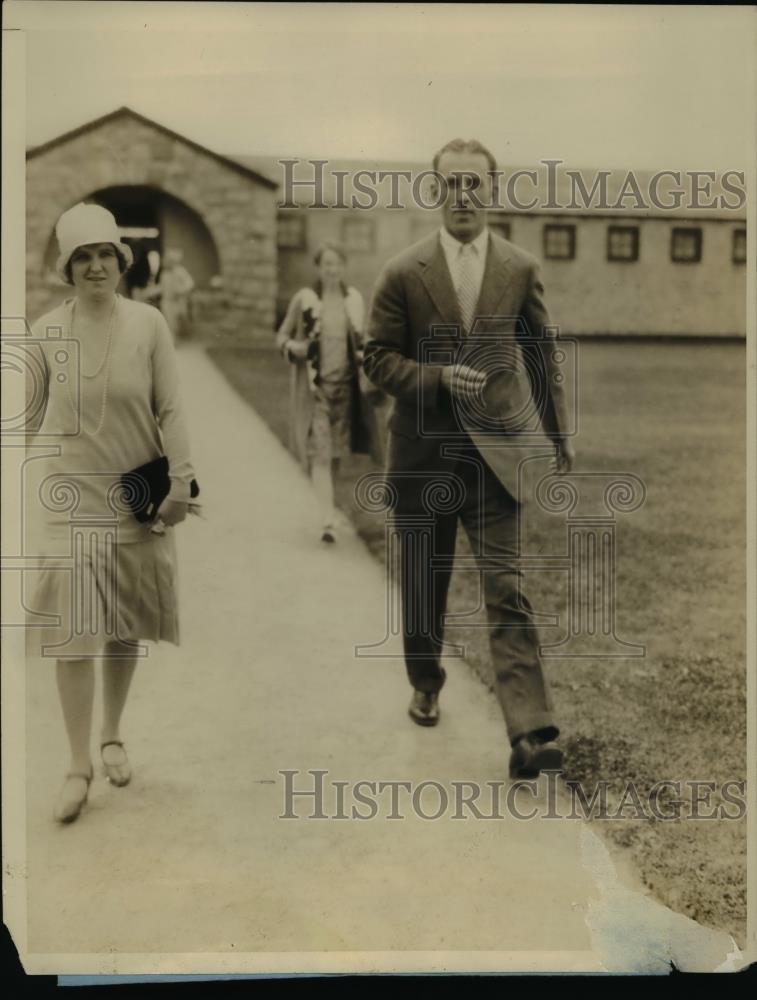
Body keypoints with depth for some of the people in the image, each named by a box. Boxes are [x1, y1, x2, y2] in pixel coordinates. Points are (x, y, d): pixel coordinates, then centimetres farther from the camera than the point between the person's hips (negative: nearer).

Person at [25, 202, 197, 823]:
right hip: (71, 493, 0)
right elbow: (33, 412, 9)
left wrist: (180, 482, -9)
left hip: (137, 495, 0)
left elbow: (171, 409, -4)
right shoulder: (46, 332, -3)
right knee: (72, 626, -4)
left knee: (125, 624, 10)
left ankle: (112, 737, 28)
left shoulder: (148, 324, -6)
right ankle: (80, 763, 6)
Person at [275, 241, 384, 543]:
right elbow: (282, 335, 6)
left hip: (346, 383, 4)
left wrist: (368, 374, 7)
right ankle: (328, 520, -15)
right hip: (314, 385, -4)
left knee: (337, 450, 11)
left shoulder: (354, 298, 8)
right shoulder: (304, 299, -2)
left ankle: (327, 505, 32)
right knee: (319, 452, -11)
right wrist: (293, 348, -15)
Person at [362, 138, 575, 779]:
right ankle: (426, 683, 39)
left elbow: (541, 357, 13)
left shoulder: (521, 270, 4)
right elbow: (378, 357, 1)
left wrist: (560, 434, 18)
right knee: (423, 587, 14)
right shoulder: (404, 274, 0)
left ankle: (530, 732, -11)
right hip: (422, 453, 1)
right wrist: (438, 377, -16)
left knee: (506, 589, -10)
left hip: (494, 450, 0)